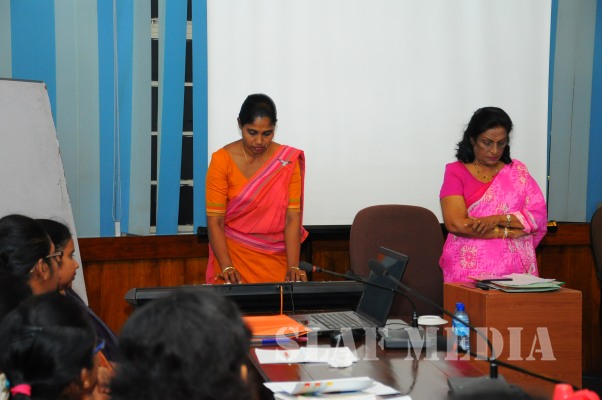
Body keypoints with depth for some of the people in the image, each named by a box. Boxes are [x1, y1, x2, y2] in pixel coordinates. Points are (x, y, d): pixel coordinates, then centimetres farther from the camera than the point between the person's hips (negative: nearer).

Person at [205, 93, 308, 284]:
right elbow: (214, 221, -12)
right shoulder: (222, 160, -10)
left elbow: (292, 217, -7)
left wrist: (293, 267, -18)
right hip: (233, 255, -2)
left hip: (276, 259, 2)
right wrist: (227, 267, -23)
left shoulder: (288, 160, -4)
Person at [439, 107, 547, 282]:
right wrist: (509, 232, -5)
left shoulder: (517, 171, 13)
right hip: (469, 270, -2)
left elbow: (539, 217, 4)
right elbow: (455, 223, -8)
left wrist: (497, 219, -12)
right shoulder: (456, 172, 4)